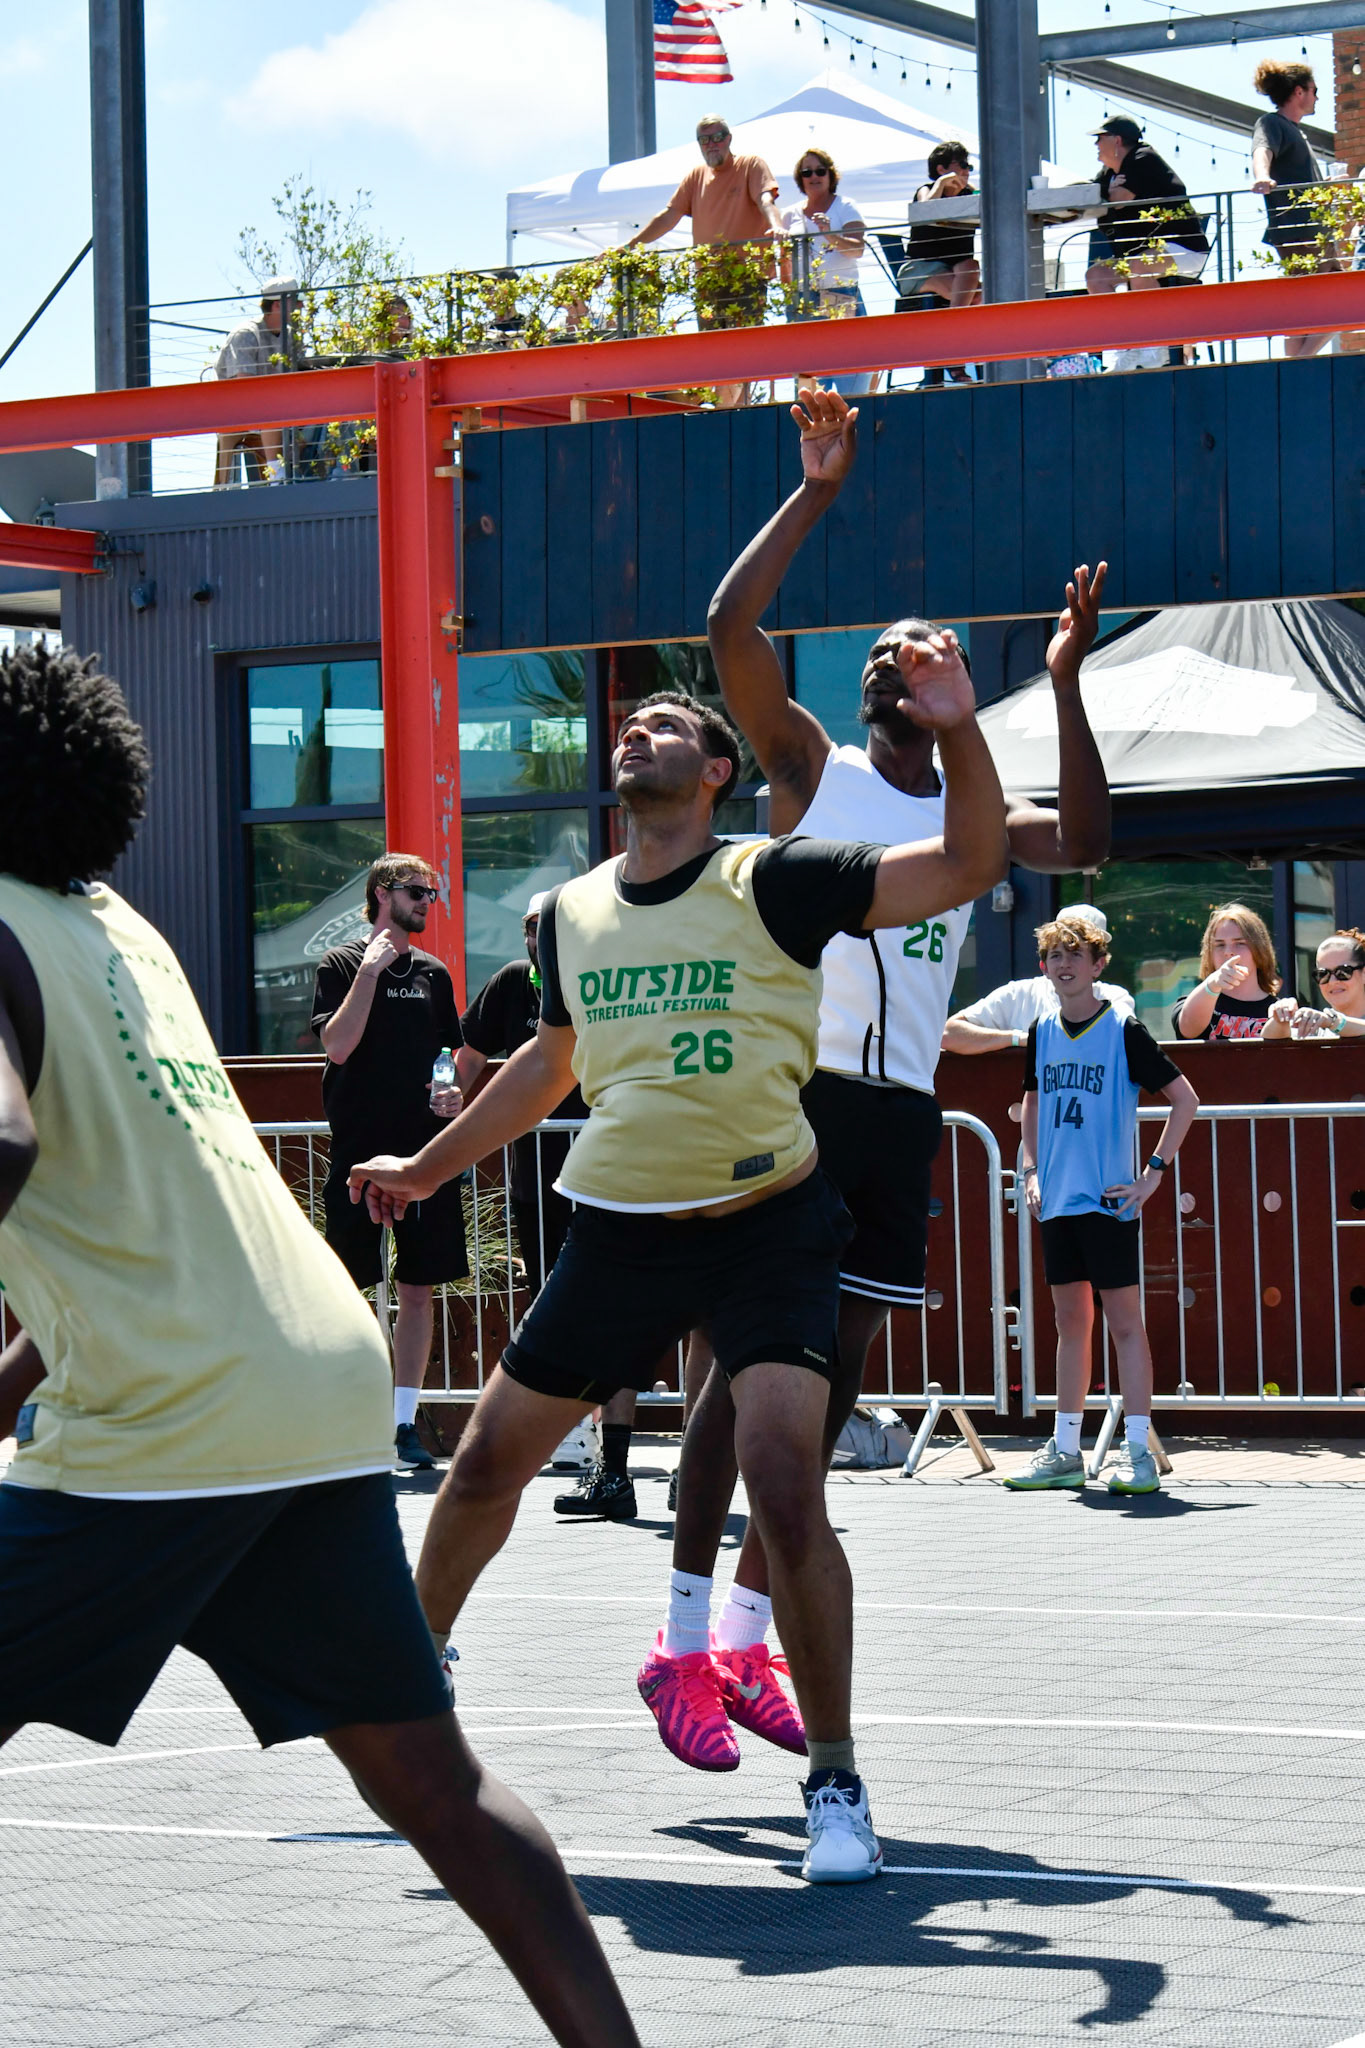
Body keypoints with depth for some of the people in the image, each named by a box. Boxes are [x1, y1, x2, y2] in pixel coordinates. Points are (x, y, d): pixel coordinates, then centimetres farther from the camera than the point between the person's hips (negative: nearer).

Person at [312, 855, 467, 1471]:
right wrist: (371, 970, -14)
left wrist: (454, 1095, 2)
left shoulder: (432, 973, 14)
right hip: (359, 1149, -4)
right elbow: (336, 1046, -13)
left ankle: (404, 1421, 8)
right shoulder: (342, 964, 0)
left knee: (418, 1288, 3)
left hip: (424, 1149, 4)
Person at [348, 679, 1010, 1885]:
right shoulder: (572, 913, 7)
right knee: (487, 1464, 12)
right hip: (619, 1230, 5)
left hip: (766, 1227, -5)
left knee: (786, 1489, -19)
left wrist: (957, 731, -29)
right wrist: (423, 1170, 30)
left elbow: (968, 865, -13)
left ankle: (836, 1784, -6)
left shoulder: (771, 881, -8)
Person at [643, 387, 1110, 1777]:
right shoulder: (809, 765, 5)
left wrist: (1063, 684, -11)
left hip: (901, 1109, 5)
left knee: (834, 1373, 6)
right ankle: (684, 1638, -8)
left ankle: (745, 1638, 14)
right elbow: (730, 625, -10)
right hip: (792, 1088, -5)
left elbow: (1084, 845, -6)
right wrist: (818, 489, -10)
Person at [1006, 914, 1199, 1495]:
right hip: (1057, 1201, 6)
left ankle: (1138, 1450, -4)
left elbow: (1184, 1098, -5)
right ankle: (1065, 1451, 16)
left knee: (1123, 1320, -5)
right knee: (1071, 1321, 11)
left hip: (1109, 1201, -6)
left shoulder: (1124, 1031, -7)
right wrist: (1031, 1171, 13)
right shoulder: (1042, 1033, 9)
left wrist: (1154, 1172, -9)